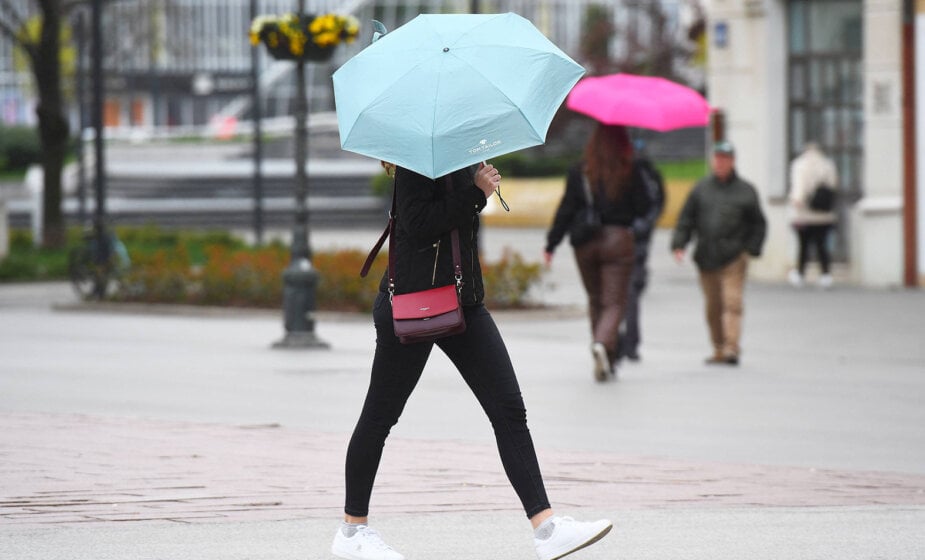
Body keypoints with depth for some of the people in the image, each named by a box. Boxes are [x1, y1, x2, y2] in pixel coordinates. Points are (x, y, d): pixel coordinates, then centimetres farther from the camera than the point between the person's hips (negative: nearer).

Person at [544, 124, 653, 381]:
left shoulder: (579, 172, 0)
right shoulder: (629, 172, -5)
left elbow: (566, 210, -2)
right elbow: (644, 208, -3)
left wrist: (551, 244, 2)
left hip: (585, 244, 2)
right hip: (618, 241, -2)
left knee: (596, 301, 17)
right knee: (614, 303, -3)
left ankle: (606, 362, 19)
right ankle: (603, 343, -31)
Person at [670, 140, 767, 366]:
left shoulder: (745, 190, 5)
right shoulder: (701, 188, 11)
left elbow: (758, 224, 9)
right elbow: (686, 218, 11)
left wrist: (751, 248, -3)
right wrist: (679, 244, -1)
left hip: (734, 258, -3)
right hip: (707, 257, 3)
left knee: (732, 302, -13)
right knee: (713, 306, 8)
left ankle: (731, 347, -17)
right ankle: (718, 349, 18)